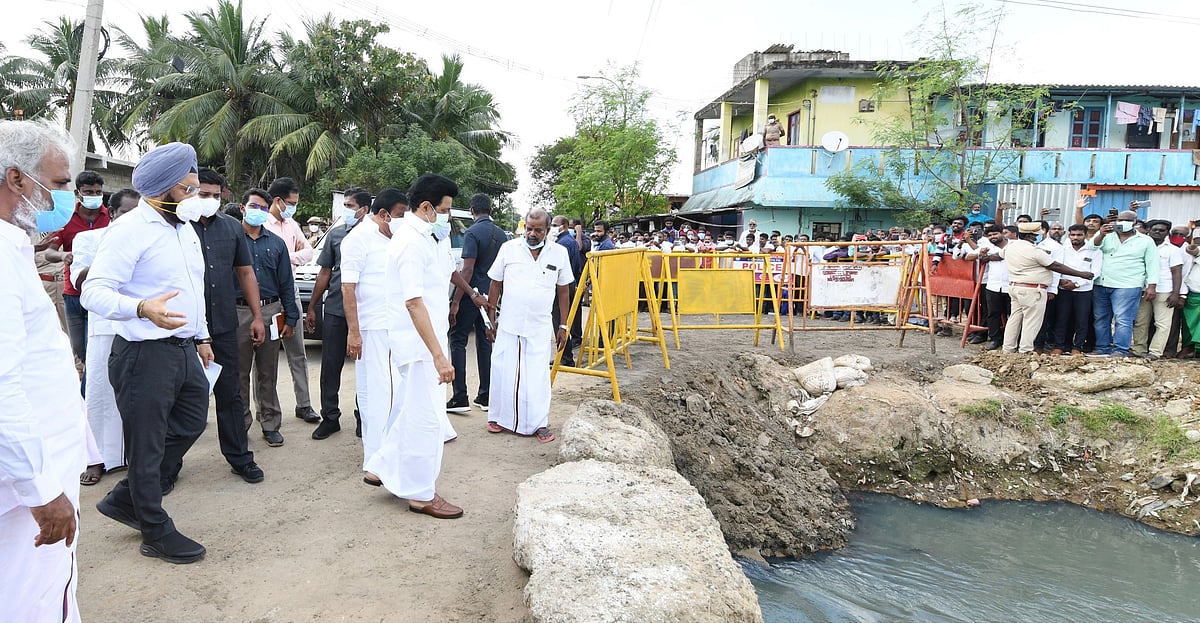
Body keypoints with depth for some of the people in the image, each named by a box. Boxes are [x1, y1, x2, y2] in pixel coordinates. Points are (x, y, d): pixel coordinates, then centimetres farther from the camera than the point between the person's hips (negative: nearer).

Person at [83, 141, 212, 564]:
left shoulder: (185, 229, 13)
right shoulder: (131, 229, -15)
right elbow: (95, 291, -22)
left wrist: (201, 337, 24)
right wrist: (142, 309, -39)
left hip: (184, 350, 9)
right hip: (145, 354, -9)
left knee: (191, 422, 19)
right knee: (147, 445, 5)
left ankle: (125, 500, 34)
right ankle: (156, 534, 19)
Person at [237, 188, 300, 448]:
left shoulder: (277, 244, 12)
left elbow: (286, 283, 13)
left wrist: (290, 318, 8)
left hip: (270, 312, 3)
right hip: (237, 312, -3)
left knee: (268, 373, 9)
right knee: (239, 372, 5)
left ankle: (270, 424, 17)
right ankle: (240, 423, 17)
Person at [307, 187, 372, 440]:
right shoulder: (335, 234, 8)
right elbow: (325, 272, 13)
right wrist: (312, 308, 12)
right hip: (334, 310, 3)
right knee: (330, 365, 6)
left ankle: (363, 417, 20)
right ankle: (330, 417, 17)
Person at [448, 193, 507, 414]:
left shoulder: (473, 233, -13)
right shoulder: (501, 234, 9)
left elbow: (468, 270, -19)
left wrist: (455, 302, -18)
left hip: (471, 294, -7)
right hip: (491, 294, 7)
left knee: (458, 340, 0)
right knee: (485, 341, 12)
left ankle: (460, 398, -4)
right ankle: (485, 397, 15)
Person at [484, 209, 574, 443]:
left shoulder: (559, 253, 1)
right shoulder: (509, 248, -1)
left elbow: (563, 292, 8)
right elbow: (496, 285, 6)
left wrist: (563, 326, 7)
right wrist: (491, 319, 5)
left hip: (540, 328, 0)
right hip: (508, 325, 0)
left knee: (538, 377, 3)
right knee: (504, 373, 7)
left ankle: (539, 423, 15)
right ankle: (500, 417, 24)